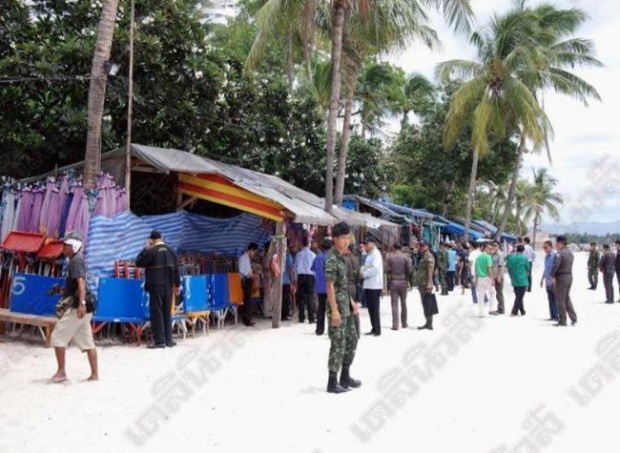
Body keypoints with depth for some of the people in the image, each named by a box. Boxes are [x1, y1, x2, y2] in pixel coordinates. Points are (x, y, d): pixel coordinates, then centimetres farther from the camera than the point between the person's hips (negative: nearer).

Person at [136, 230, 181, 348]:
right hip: (168, 287, 5)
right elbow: (176, 269, 8)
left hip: (156, 287, -5)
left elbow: (138, 263, -2)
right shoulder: (170, 251, 6)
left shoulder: (151, 251, -11)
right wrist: (177, 284, 14)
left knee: (157, 313, -1)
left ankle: (159, 341, -1)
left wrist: (145, 248, 4)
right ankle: (168, 340, 14)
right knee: (167, 313, 12)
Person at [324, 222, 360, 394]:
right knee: (338, 344, -4)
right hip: (337, 308, -10)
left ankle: (345, 377, 27)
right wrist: (334, 310, -22)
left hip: (346, 307, 10)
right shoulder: (331, 259, -16)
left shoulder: (341, 257, 12)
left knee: (352, 340, 15)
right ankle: (332, 382, 6)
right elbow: (330, 286, -20)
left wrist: (351, 302, 18)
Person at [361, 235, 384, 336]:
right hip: (368, 284, 9)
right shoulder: (368, 254, 18)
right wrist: (362, 271, 2)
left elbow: (375, 269, -20)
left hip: (374, 285, -9)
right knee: (371, 308, 12)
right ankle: (374, 328, 19)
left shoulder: (376, 254, -9)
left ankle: (377, 330, 1)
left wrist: (364, 274, -11)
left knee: (375, 309, -4)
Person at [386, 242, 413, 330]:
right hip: (403, 282, 1)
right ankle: (404, 323, 21)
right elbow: (410, 270, -6)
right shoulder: (406, 257, -3)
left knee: (394, 304, 1)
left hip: (393, 282, -1)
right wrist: (408, 280, 10)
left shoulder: (389, 257, -3)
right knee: (403, 303, 14)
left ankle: (395, 325, -3)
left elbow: (387, 270, -6)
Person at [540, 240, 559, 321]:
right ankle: (553, 316, 16)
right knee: (550, 299, 11)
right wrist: (542, 278, 23)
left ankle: (556, 316, 1)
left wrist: (553, 278, -22)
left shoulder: (555, 255, -13)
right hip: (548, 282, 8)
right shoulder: (546, 256, 15)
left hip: (553, 282, -8)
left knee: (555, 299, -4)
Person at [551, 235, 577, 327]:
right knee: (567, 298, 17)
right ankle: (574, 318, 13)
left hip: (561, 278, -8)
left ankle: (562, 321, 5)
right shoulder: (570, 253, 12)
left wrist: (553, 276, -12)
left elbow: (556, 265, -24)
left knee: (561, 299, 0)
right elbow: (569, 265, 13)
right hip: (570, 276, 8)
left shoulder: (560, 253, -16)